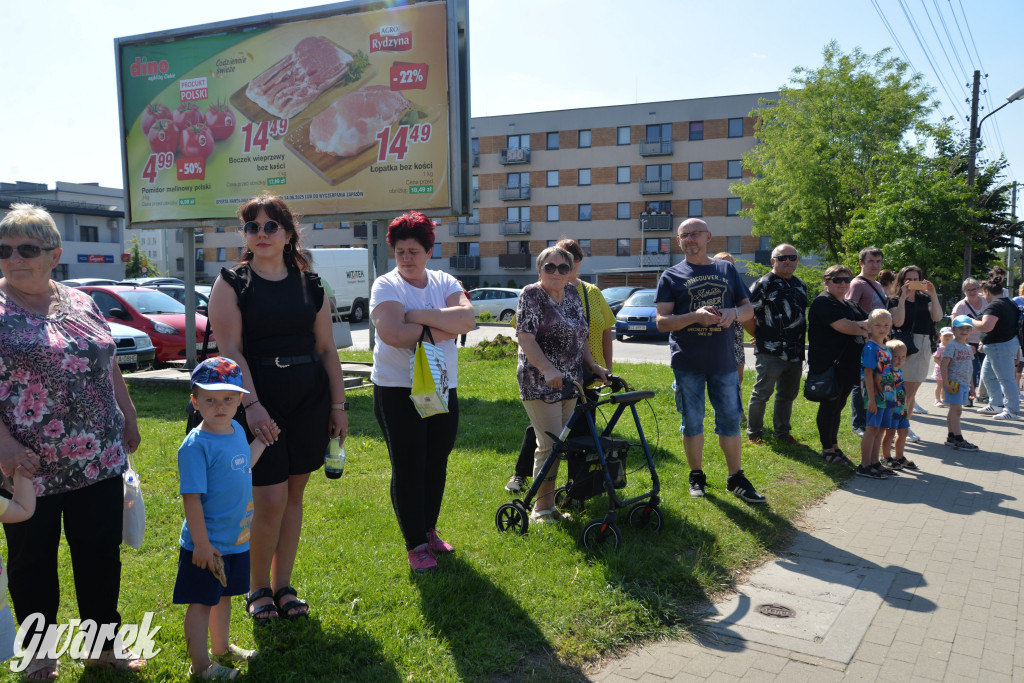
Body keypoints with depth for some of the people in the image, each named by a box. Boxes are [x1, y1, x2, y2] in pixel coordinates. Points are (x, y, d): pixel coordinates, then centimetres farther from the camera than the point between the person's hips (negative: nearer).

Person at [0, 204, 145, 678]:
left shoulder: (82, 304, 7)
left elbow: (108, 368, 15)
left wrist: (128, 420, 15)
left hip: (100, 462, 4)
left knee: (102, 556, 12)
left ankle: (104, 645, 29)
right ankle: (39, 656, 32)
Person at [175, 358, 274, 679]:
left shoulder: (237, 430, 3)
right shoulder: (196, 445, -21)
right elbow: (191, 498, -22)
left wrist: (262, 441, 22)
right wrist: (201, 543, -21)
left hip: (237, 540, 8)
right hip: (208, 544, -8)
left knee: (223, 595, 24)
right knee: (201, 602, 7)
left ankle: (221, 648, 42)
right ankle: (200, 663, 22)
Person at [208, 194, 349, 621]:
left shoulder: (309, 284, 8)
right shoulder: (232, 283, -1)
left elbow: (327, 349, 10)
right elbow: (230, 350, -10)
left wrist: (338, 404, 7)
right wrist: (251, 404, -21)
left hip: (309, 401, 4)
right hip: (259, 403, -3)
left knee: (294, 493, 10)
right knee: (270, 501, -6)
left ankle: (283, 585, 25)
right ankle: (257, 588, 18)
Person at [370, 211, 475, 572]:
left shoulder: (445, 282, 6)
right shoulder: (386, 286, -7)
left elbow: (467, 317, -13)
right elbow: (391, 333, -25)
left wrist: (418, 315, -20)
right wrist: (443, 329, -16)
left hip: (443, 388, 5)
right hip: (398, 390, -4)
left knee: (436, 465, 14)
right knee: (408, 468, 2)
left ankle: (429, 530, 32)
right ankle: (415, 545, 14)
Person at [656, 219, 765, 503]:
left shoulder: (727, 270, 10)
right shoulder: (671, 276, 2)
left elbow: (748, 309, 12)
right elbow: (662, 322, -5)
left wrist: (733, 313, -12)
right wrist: (695, 316, -21)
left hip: (723, 360, 2)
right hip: (687, 362, -2)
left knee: (730, 419, 8)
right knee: (692, 422, 7)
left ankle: (736, 478, 19)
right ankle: (696, 476, 22)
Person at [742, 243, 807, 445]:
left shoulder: (800, 285, 14)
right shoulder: (763, 284, -10)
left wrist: (800, 341, 18)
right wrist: (760, 336, -5)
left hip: (796, 353, 7)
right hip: (770, 353, -7)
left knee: (788, 395, 15)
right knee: (762, 393, 0)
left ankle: (782, 433, 27)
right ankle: (753, 433, 13)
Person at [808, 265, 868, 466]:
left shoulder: (851, 304, 20)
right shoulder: (824, 302, -9)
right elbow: (842, 326, -20)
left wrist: (857, 324, -8)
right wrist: (863, 330, -1)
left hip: (848, 365, 8)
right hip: (829, 365, -8)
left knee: (838, 406, 14)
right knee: (829, 406, -2)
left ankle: (834, 447, 23)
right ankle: (827, 450, 7)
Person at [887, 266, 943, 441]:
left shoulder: (925, 300, 11)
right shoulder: (894, 301, 0)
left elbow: (937, 317, -4)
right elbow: (898, 322, -16)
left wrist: (933, 295, -12)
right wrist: (903, 297, -17)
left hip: (923, 348, 4)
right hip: (903, 348, -4)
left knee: (912, 391, 11)